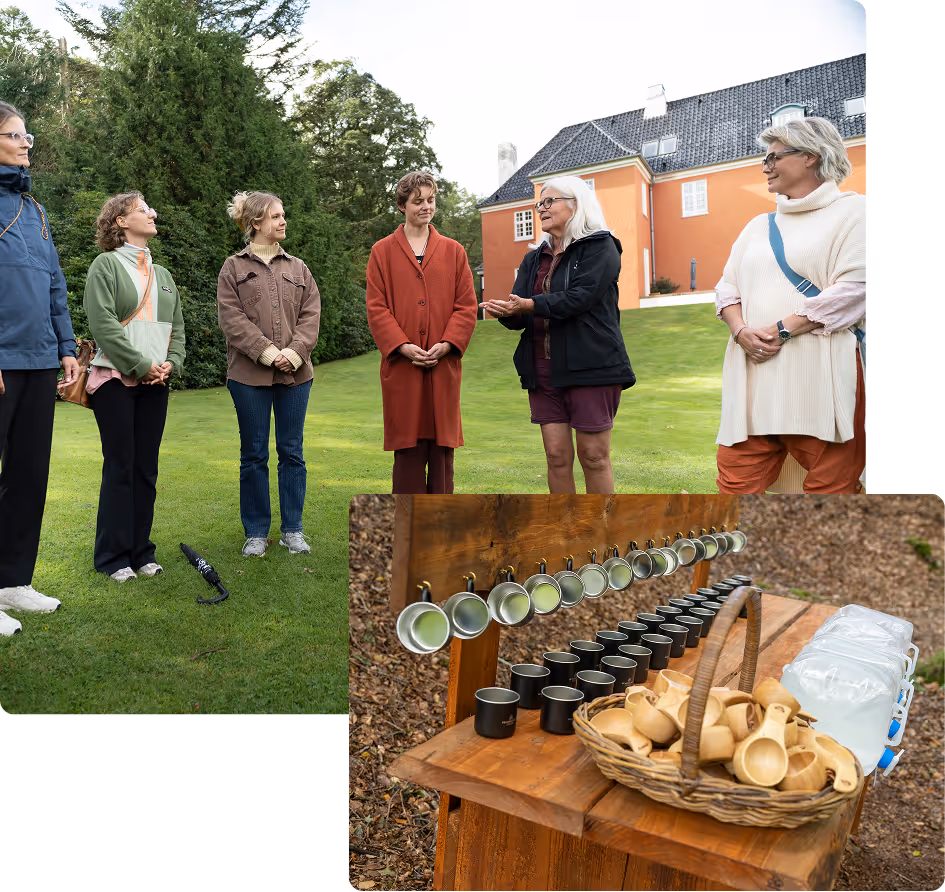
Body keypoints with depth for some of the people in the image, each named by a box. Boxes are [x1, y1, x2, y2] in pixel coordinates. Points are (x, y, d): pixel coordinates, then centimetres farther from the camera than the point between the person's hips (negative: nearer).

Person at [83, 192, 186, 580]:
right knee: (119, 467, -3)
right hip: (116, 380, -5)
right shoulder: (106, 265, 0)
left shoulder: (162, 274, 20)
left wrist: (171, 363, -2)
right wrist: (141, 365, -15)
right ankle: (113, 556, 7)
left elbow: (177, 326, 16)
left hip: (155, 384, 6)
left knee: (147, 468, 6)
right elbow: (103, 324, -11)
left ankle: (141, 552, 15)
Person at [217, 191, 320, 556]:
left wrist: (295, 352, -11)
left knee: (292, 452, 6)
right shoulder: (234, 268, 5)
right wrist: (267, 352, -15)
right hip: (250, 375, -2)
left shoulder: (298, 268, 14)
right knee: (254, 455, 4)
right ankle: (256, 532, 16)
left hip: (295, 374, 3)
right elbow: (232, 318, -5)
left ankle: (292, 529, 16)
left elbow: (311, 314, 5)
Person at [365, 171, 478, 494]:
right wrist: (403, 347, -12)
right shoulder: (382, 252, 8)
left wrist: (446, 344, -9)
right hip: (402, 367, -1)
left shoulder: (453, 251, 12)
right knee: (408, 449, 2)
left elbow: (466, 305, 6)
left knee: (442, 446, 5)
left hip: (444, 366, 2)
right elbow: (377, 308, 1)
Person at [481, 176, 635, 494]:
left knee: (593, 455, -1)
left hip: (590, 368, -5)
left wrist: (530, 304, -24)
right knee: (557, 456, 4)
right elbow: (521, 315, 10)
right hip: (543, 370, 5)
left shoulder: (600, 247, 0)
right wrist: (506, 312, -14)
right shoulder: (534, 258, 19)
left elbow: (581, 297, -16)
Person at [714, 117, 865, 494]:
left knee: (831, 486, -1)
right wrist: (742, 331, -5)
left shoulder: (852, 211, 4)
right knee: (735, 480, 1)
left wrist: (782, 331, -14)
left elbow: (853, 288, -9)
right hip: (755, 374, 5)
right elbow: (727, 288, 15)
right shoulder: (758, 226, 23)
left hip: (821, 374, -5)